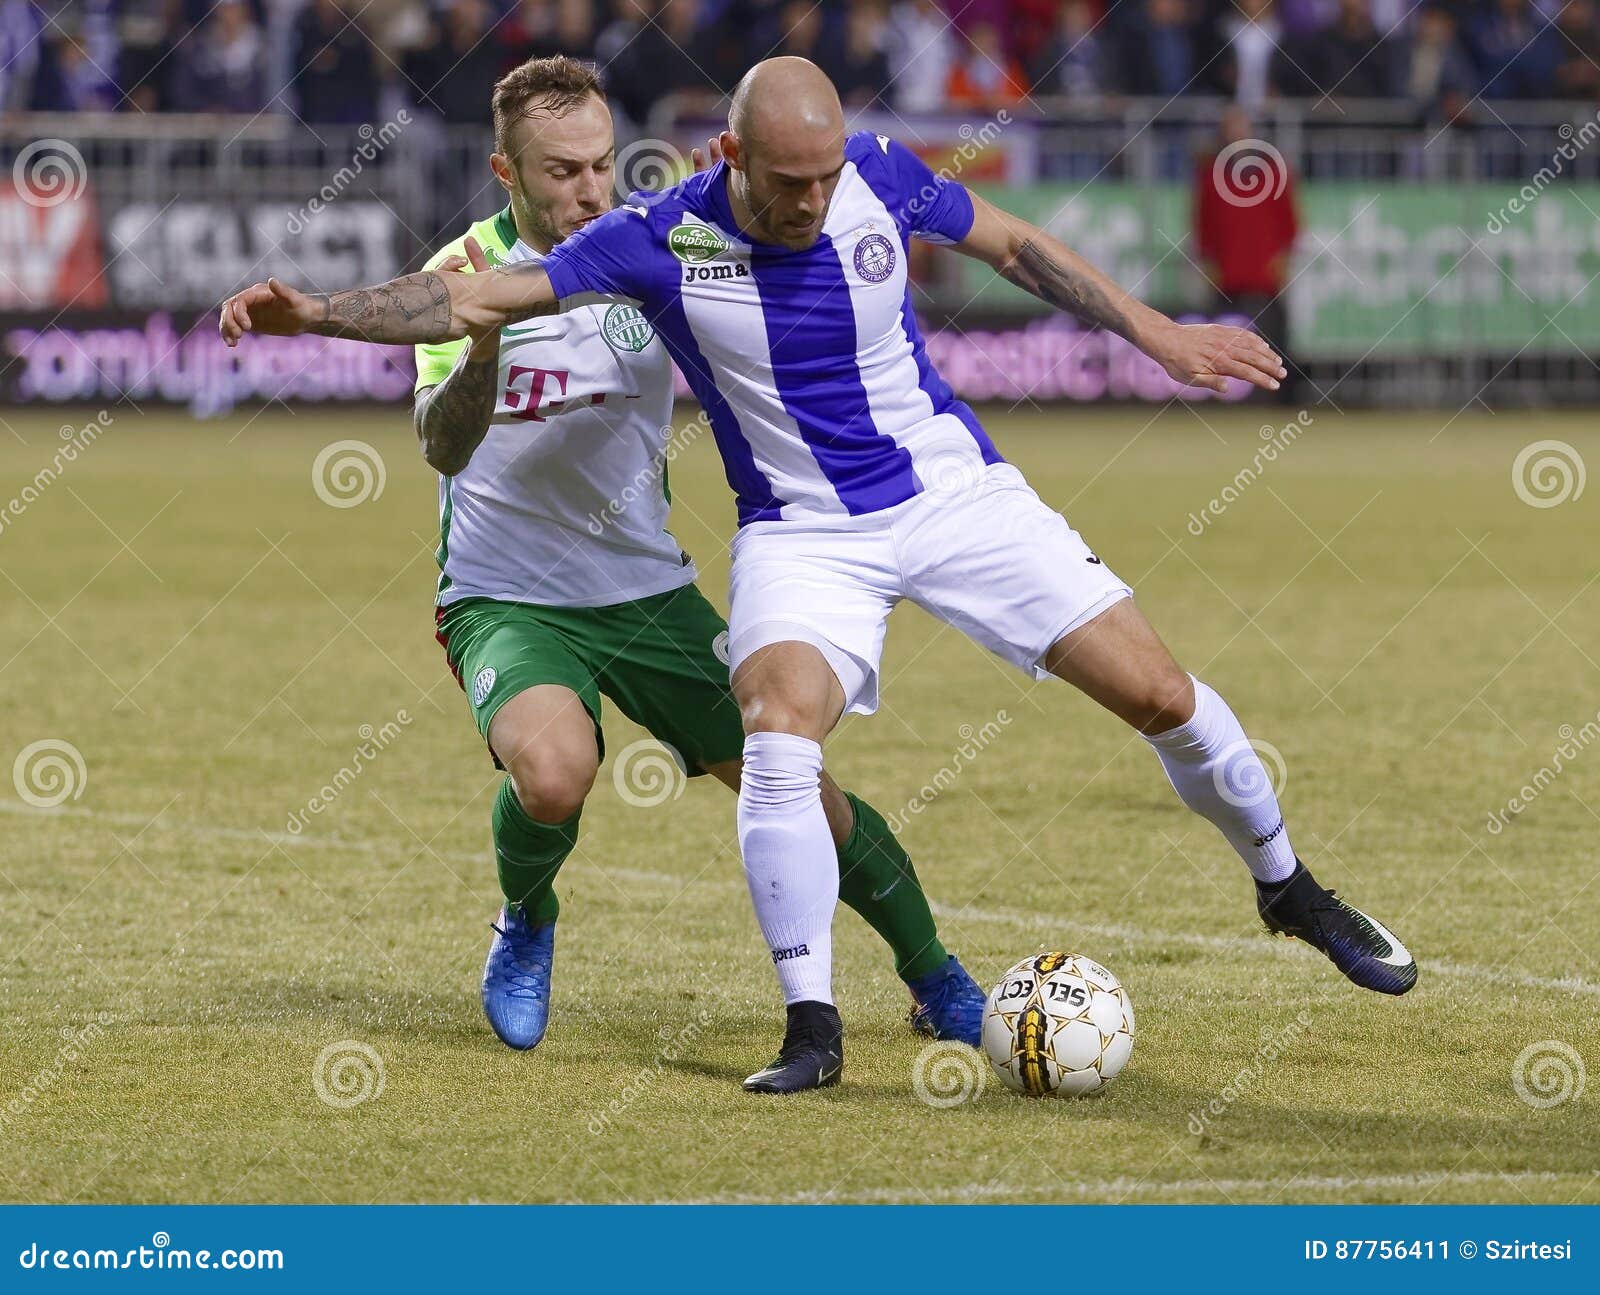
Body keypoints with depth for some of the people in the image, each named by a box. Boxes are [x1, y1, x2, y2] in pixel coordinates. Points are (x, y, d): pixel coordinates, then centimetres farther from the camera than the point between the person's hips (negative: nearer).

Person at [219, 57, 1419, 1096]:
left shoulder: (881, 177, -13)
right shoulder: (662, 239, -18)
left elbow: (1017, 245, 6)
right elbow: (472, 299, -19)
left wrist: (1157, 335, 5)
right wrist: (315, 310, -30)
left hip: (954, 489, 2)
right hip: (802, 531, -2)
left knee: (1157, 690, -1)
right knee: (780, 733, -29)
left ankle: (1288, 886, 26)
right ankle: (813, 1026, -19)